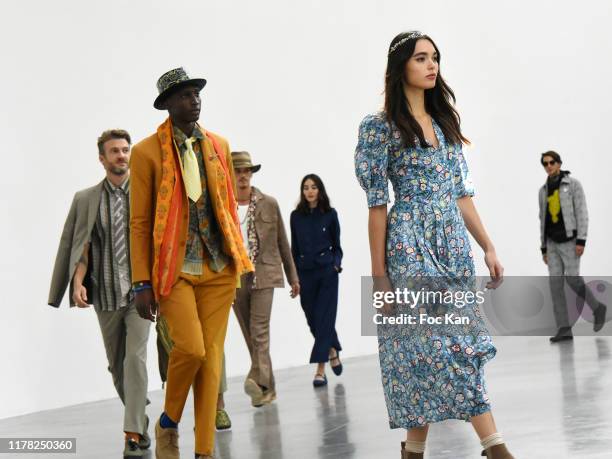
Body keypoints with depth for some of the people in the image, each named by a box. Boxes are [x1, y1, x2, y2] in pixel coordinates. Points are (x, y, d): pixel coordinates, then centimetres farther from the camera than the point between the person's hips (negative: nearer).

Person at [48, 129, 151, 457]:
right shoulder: (85, 200, 6)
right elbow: (78, 246, 4)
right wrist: (78, 282, -10)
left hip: (139, 292, -3)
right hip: (104, 295, 3)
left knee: (135, 358, -15)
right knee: (117, 366, 12)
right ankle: (140, 419, 33)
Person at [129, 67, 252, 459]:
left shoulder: (219, 145, 12)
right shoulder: (146, 152, -1)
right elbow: (139, 222, -2)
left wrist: (241, 259, 11)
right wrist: (142, 283, -7)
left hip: (218, 268, 4)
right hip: (174, 269, -4)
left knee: (212, 355, 1)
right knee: (190, 348, -17)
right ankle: (168, 424, 11)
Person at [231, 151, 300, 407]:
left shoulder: (269, 204, 6)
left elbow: (282, 242, 11)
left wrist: (293, 277, 13)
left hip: (263, 275, -1)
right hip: (234, 278, 1)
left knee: (259, 329, -16)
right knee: (250, 335, 6)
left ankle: (258, 379, -24)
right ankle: (267, 388, 13)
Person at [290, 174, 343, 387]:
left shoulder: (330, 214, 0)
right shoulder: (296, 216, 5)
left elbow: (336, 245, 5)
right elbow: (294, 248, 10)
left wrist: (336, 264, -13)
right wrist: (293, 277, 7)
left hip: (326, 272, -3)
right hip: (305, 272, 3)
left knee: (324, 318, -7)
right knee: (313, 319, 8)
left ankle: (320, 369, -7)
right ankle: (333, 351, 33)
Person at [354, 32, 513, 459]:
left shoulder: (445, 123, 15)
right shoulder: (380, 127, -3)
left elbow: (461, 194, 16)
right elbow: (377, 205, -5)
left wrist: (488, 246, 10)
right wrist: (379, 275, -8)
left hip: (454, 243, 6)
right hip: (411, 246, -6)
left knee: (433, 344, 4)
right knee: (452, 342, -11)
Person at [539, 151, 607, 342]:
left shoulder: (574, 184, -5)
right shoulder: (543, 191, 13)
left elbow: (582, 213, -11)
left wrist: (581, 241, -20)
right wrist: (544, 249, 13)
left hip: (570, 240, -5)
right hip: (553, 243, 5)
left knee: (572, 280, -12)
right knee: (556, 283, -6)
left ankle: (597, 308, 16)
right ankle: (564, 330, -8)